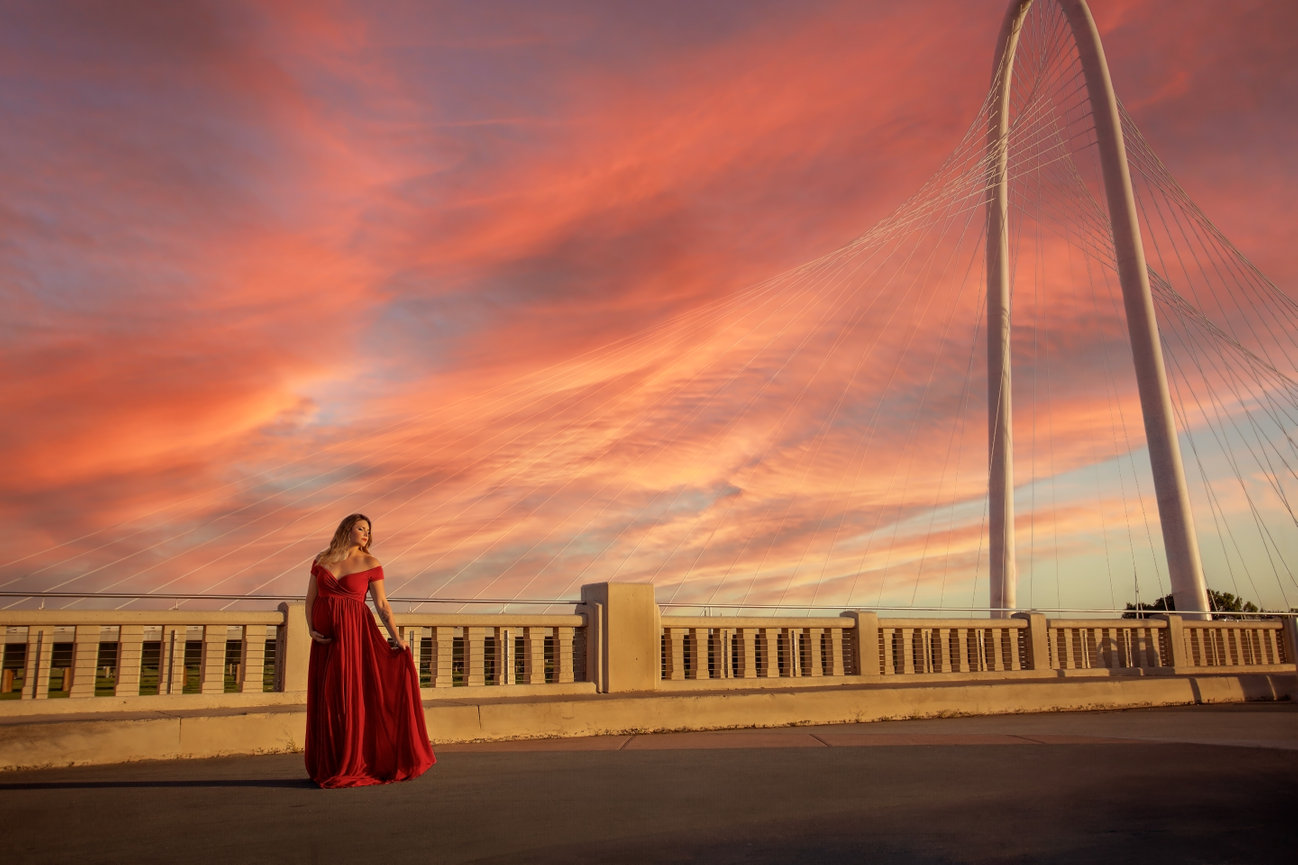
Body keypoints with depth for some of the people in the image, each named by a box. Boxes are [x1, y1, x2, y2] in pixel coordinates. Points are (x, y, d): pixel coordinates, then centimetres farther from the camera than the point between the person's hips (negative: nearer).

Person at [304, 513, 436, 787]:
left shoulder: (370, 564, 2)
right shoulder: (321, 560, 9)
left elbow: (382, 605, -1)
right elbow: (310, 598, 9)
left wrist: (397, 638, -8)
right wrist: (311, 629, -5)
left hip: (355, 633, -3)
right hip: (326, 638, 3)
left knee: (351, 697, -3)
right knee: (325, 701, 7)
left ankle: (353, 767, 6)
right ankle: (328, 766, 19)